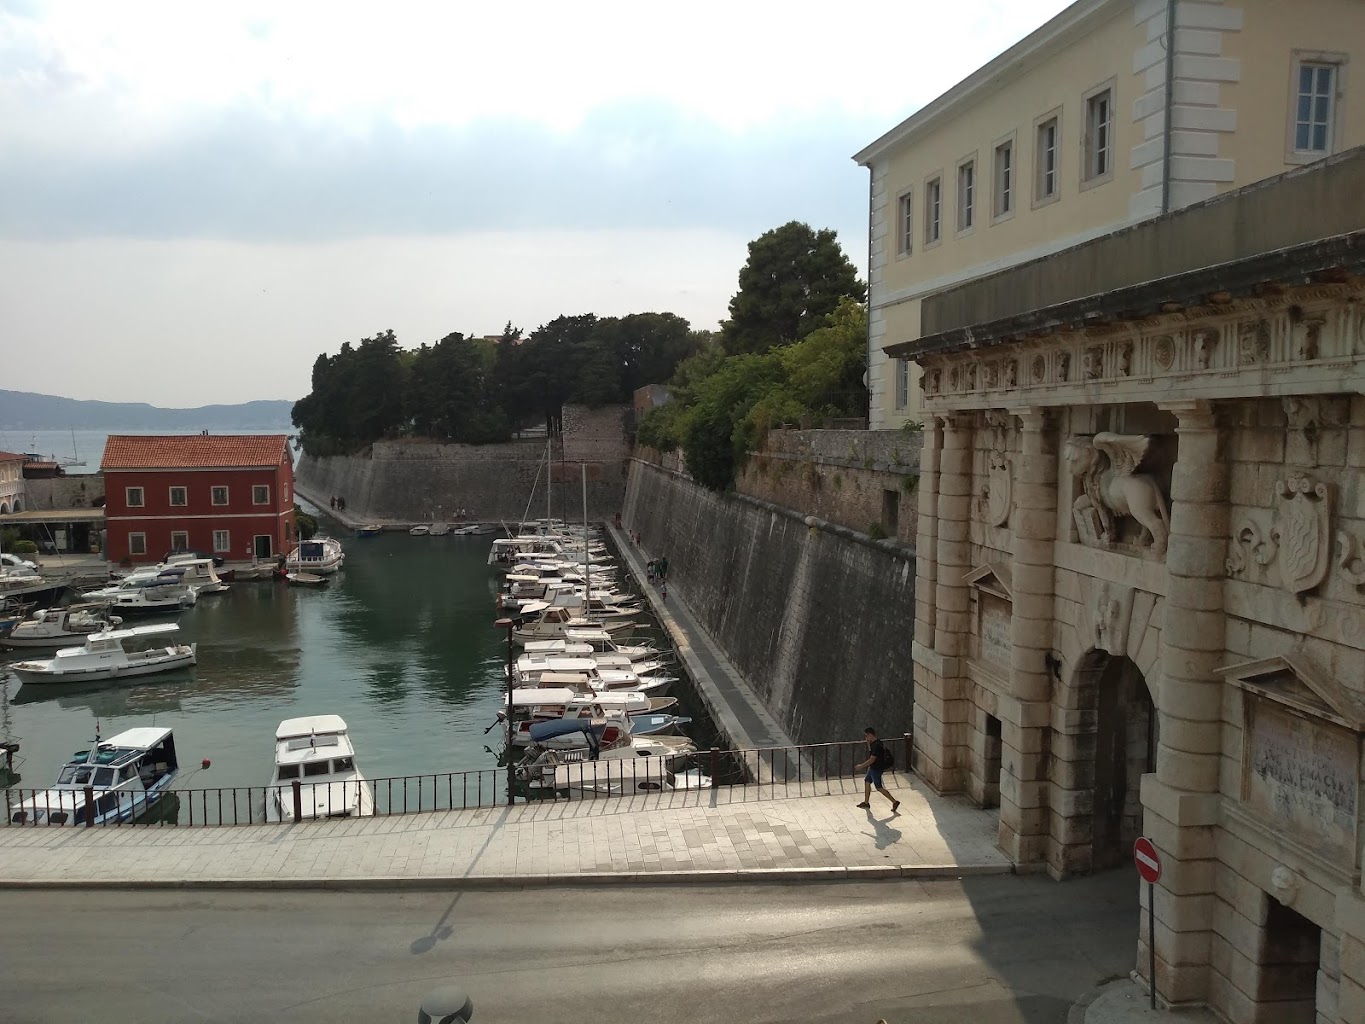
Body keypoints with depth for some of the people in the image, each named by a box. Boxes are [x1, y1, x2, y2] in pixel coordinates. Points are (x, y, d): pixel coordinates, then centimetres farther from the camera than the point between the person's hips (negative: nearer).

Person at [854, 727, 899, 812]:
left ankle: (895, 802, 1)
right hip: (873, 767, 10)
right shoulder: (874, 743, 4)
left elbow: (872, 759, -27)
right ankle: (866, 802, 30)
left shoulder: (876, 745, -26)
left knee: (879, 787, -2)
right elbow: (871, 751, 21)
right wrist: (868, 742, 6)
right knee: (867, 781, 19)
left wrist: (861, 766, -20)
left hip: (876, 769, -10)